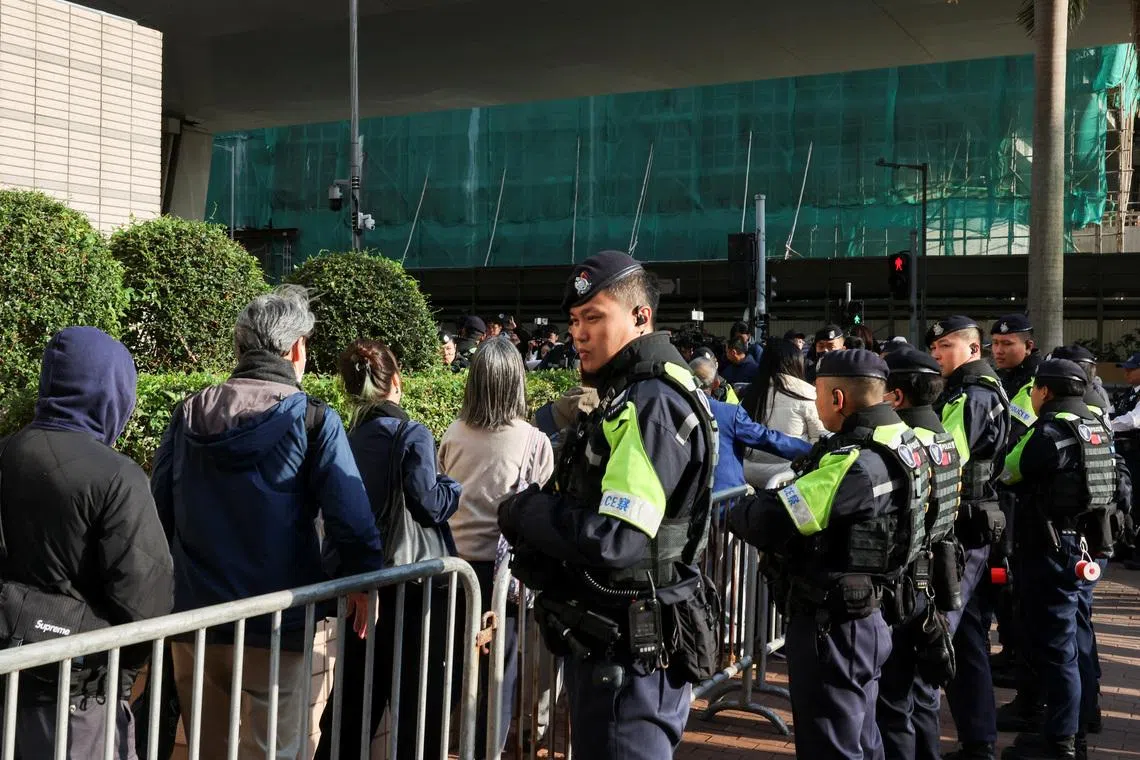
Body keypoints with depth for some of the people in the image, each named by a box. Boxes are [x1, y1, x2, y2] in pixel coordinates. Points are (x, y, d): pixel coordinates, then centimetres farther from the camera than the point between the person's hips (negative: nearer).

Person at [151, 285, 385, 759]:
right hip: (276, 626, -4)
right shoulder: (312, 421, -11)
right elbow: (351, 518, -16)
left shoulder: (187, 415, 2)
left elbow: (159, 509, 7)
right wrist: (363, 579, 1)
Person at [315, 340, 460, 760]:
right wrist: (452, 487, -3)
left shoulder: (345, 438, 3)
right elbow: (427, 505, -21)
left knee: (354, 696, 17)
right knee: (419, 701, 5)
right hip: (414, 582, -6)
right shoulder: (410, 434, -13)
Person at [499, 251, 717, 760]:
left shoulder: (652, 405, -20)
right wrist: (536, 514, -1)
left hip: (629, 655, -10)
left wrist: (523, 513, -13)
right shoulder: (628, 397, 15)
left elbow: (616, 540, -28)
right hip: (604, 641, 10)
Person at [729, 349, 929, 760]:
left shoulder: (857, 464, -27)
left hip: (831, 629, -10)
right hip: (863, 619, 10)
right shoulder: (900, 442, 4)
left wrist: (735, 513, -9)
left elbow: (773, 520, -28)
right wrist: (772, 494, 3)